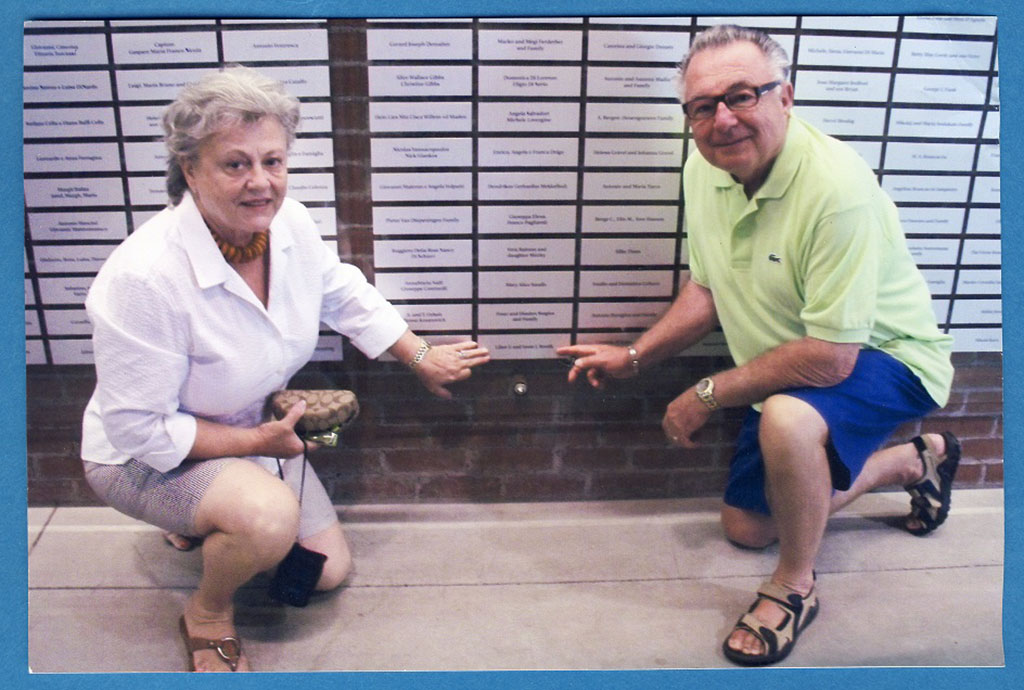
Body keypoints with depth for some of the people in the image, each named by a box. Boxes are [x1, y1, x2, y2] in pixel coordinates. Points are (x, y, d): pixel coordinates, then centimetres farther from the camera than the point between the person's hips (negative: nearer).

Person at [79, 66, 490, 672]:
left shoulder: (290, 223, -16)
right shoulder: (144, 277, -36)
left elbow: (345, 296, 4)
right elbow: (140, 430, -28)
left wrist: (422, 356, 11)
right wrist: (256, 441, -23)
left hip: (259, 431, 7)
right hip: (146, 459, -6)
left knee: (330, 571, 11)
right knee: (269, 515, -36)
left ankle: (201, 521, 32)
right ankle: (208, 616, -1)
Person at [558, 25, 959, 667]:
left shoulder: (837, 187, -33)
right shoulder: (704, 171, -9)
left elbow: (830, 357, -33)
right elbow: (708, 289, 6)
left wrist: (708, 395, -24)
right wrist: (634, 357, 1)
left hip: (882, 356, -8)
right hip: (790, 377, 8)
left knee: (784, 420, -41)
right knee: (747, 526, 18)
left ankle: (795, 589, -10)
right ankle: (915, 461, 36)